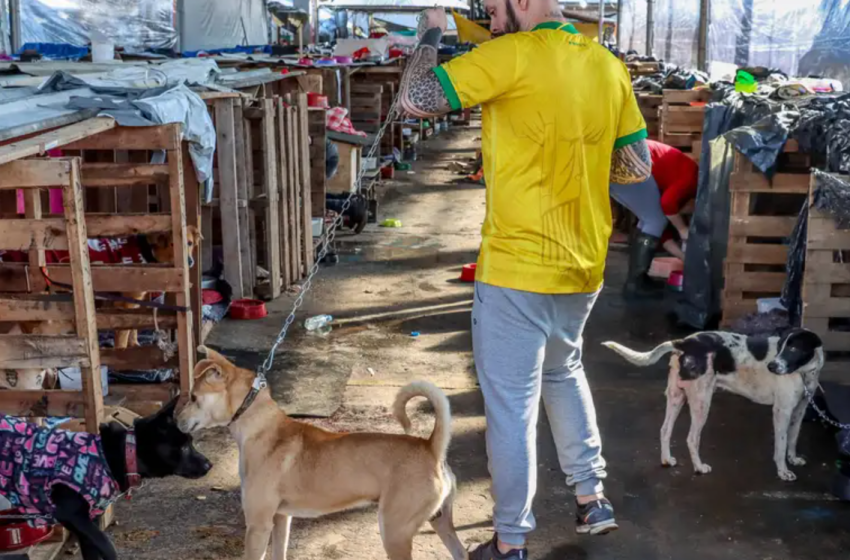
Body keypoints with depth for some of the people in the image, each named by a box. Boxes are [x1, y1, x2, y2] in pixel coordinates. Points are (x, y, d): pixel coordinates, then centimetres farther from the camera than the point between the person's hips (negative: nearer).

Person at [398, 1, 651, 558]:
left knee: (512, 405, 5)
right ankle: (591, 496, 33)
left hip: (516, 269, -7)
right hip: (584, 267, 7)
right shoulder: (610, 66, 4)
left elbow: (415, 99, -14)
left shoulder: (514, 54, -15)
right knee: (564, 371, 29)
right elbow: (638, 167, 8)